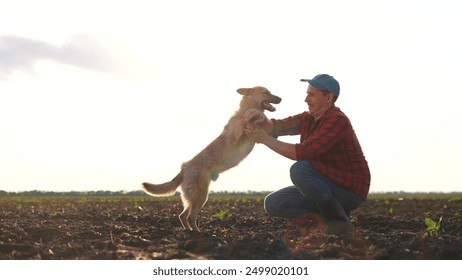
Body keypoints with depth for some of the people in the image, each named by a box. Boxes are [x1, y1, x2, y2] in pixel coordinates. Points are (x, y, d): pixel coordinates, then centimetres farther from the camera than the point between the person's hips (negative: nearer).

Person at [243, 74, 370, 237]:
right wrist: (261, 118, -23)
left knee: (299, 169, -31)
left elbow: (303, 153, -29)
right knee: (273, 203, -1)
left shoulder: (337, 120, -21)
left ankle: (339, 221, -17)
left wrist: (265, 139, -23)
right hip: (328, 187, 8)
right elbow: (277, 127, 1)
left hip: (349, 189, -8)